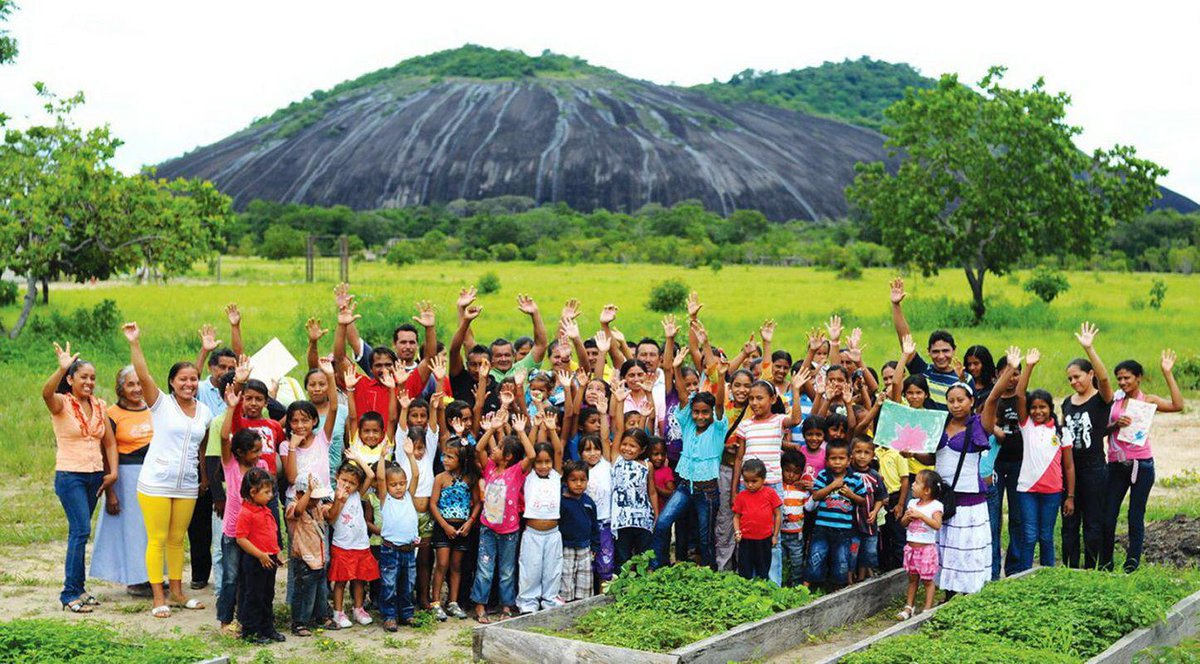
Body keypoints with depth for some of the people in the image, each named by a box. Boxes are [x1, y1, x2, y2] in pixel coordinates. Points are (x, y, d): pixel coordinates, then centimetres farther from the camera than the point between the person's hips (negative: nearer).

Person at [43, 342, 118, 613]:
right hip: (70, 476, -5)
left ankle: (77, 588, 16)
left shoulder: (99, 406, 9)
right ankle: (70, 593, -8)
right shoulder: (62, 404, -7)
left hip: (95, 476, 5)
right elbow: (46, 393, -31)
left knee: (79, 531, 10)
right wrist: (62, 369, -47)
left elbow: (110, 442, 12)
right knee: (81, 530, -13)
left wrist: (113, 472, 1)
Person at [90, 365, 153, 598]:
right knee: (131, 524, 3)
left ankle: (151, 575, 20)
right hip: (127, 475, -5)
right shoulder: (113, 414, -8)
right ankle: (133, 580, 12)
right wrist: (109, 492, -13)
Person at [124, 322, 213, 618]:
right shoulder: (161, 404, -5)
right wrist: (134, 343, -28)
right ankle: (158, 597, 6)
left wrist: (205, 475, 18)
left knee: (178, 539, 12)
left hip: (187, 487, 4)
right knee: (157, 540, 0)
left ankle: (176, 591, 24)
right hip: (155, 483, -4)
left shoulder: (204, 412, 8)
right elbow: (143, 376, -19)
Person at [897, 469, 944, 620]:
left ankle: (928, 609, 10)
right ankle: (909, 606, 20)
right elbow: (903, 523, 12)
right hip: (912, 547, 6)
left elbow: (937, 525, -25)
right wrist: (907, 517, -10)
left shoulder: (936, 506, -11)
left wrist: (920, 515, -27)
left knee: (927, 580, 3)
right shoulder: (913, 503, 8)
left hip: (927, 548, -6)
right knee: (912, 578, 14)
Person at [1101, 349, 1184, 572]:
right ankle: (1105, 564, 14)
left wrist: (1167, 373, -14)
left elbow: (1177, 405, -15)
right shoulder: (1114, 401, 9)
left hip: (1141, 464, -2)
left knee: (1136, 517, 0)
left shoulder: (1148, 400, 2)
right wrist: (1115, 425, -14)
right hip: (1116, 464, 2)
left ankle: (1131, 566, 7)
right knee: (1108, 518, 1)